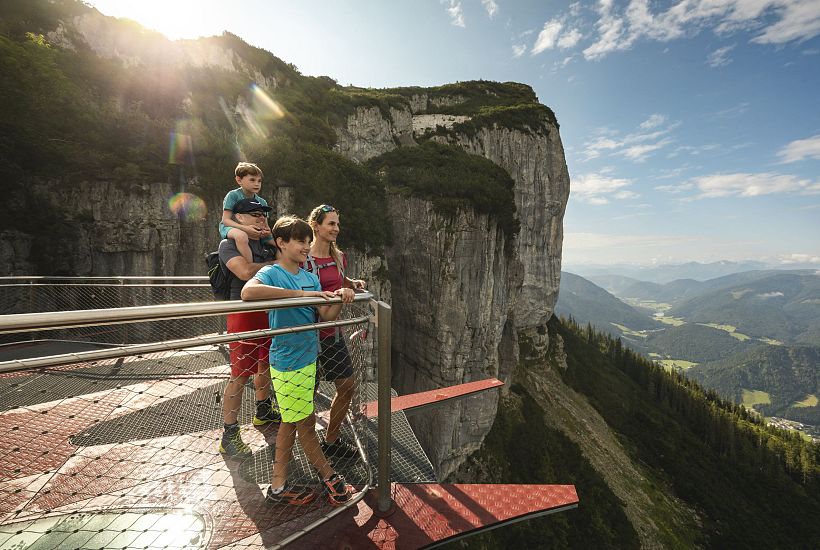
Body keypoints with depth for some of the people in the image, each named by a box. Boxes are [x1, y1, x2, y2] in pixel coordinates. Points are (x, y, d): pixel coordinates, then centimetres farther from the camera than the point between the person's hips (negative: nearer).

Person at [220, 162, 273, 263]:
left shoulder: (262, 202, 7)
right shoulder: (233, 195, -7)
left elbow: (265, 224, 6)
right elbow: (226, 220, -14)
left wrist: (267, 231, -21)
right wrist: (245, 228, -31)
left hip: (252, 231, 6)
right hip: (230, 228, -6)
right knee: (241, 236, -41)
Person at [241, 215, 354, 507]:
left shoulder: (311, 277, 7)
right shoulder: (271, 273, -13)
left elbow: (326, 315, 3)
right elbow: (248, 291, -36)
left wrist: (340, 298, -16)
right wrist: (300, 294, -35)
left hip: (308, 357, 8)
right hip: (288, 362, -7)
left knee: (290, 423, 18)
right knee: (306, 423, 10)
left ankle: (278, 487, 36)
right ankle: (330, 477, 30)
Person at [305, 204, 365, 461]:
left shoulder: (338, 256, 6)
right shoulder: (304, 259, -15)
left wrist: (353, 284, 4)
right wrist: (335, 294, -30)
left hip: (333, 332, 7)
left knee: (346, 386, 13)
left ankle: (332, 440, 36)